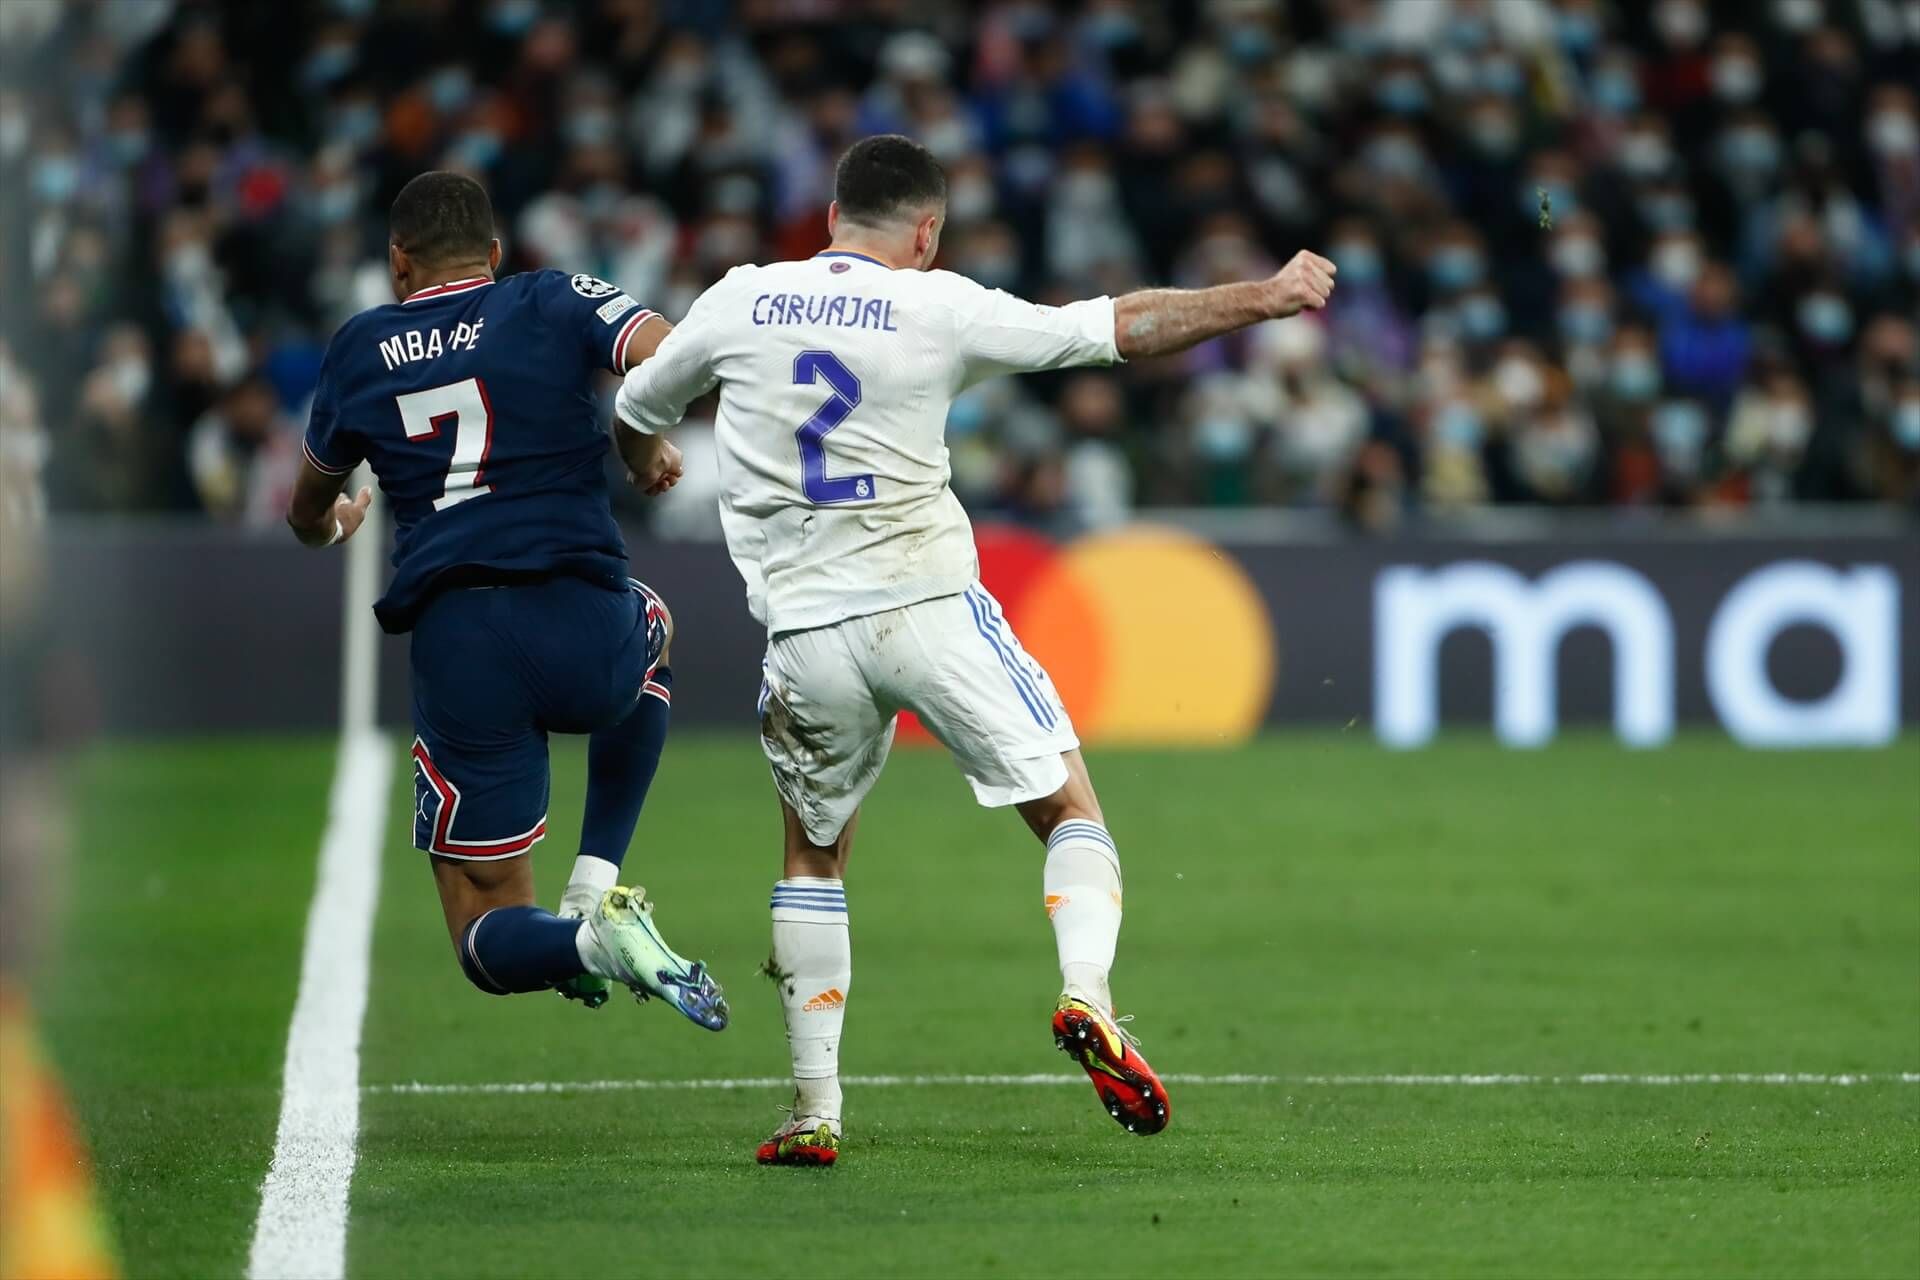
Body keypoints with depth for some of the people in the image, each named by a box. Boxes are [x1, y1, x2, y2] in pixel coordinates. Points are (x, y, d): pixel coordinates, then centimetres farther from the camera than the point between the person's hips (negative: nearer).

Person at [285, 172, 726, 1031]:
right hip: (582, 625, -1)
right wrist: (646, 450, 11)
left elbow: (308, 520, 30)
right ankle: (596, 885, 22)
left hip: (453, 646, 1)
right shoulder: (555, 304, 8)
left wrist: (334, 527, 55)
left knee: (489, 941, 12)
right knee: (651, 632, 39)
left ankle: (584, 936, -25)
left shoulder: (358, 352, 15)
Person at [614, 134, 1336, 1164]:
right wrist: (1264, 298, 9)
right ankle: (1086, 996, -18)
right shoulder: (938, 308, -2)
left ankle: (813, 1111, 12)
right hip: (930, 608, -2)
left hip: (805, 631, 3)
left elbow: (631, 414, 23)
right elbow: (1124, 328, -1)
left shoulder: (737, 303, 6)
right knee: (1070, 810, 8)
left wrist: (645, 459, 47)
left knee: (813, 855, 19)